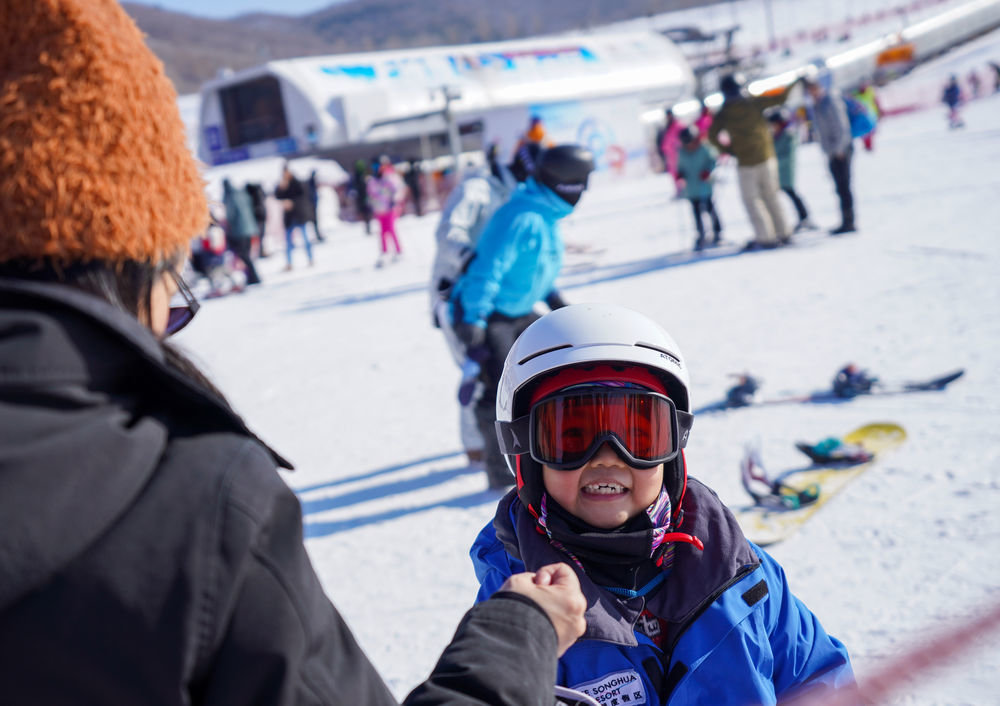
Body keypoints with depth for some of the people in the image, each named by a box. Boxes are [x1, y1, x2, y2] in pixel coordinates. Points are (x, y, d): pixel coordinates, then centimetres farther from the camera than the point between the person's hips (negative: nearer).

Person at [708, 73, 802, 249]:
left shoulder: (723, 114, -4)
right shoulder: (753, 103, -2)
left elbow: (712, 136, -10)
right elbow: (780, 98, 0)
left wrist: (727, 149, 2)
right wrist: (794, 82, 13)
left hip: (745, 163, -2)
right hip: (766, 157, 2)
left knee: (752, 200, 4)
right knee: (771, 197, 14)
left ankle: (765, 236, -6)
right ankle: (782, 233, 15)